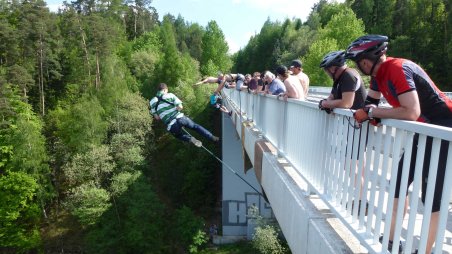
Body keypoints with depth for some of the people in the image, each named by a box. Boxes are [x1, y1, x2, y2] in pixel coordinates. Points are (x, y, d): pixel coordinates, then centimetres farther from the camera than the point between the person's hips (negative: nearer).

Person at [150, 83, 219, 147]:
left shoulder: (152, 102, 7)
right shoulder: (170, 95, 3)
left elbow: (157, 117, 9)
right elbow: (180, 107, -4)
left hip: (171, 126, 1)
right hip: (180, 118, -1)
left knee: (179, 135, 33)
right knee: (196, 126, 24)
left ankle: (190, 139, 4)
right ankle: (212, 137, 19)